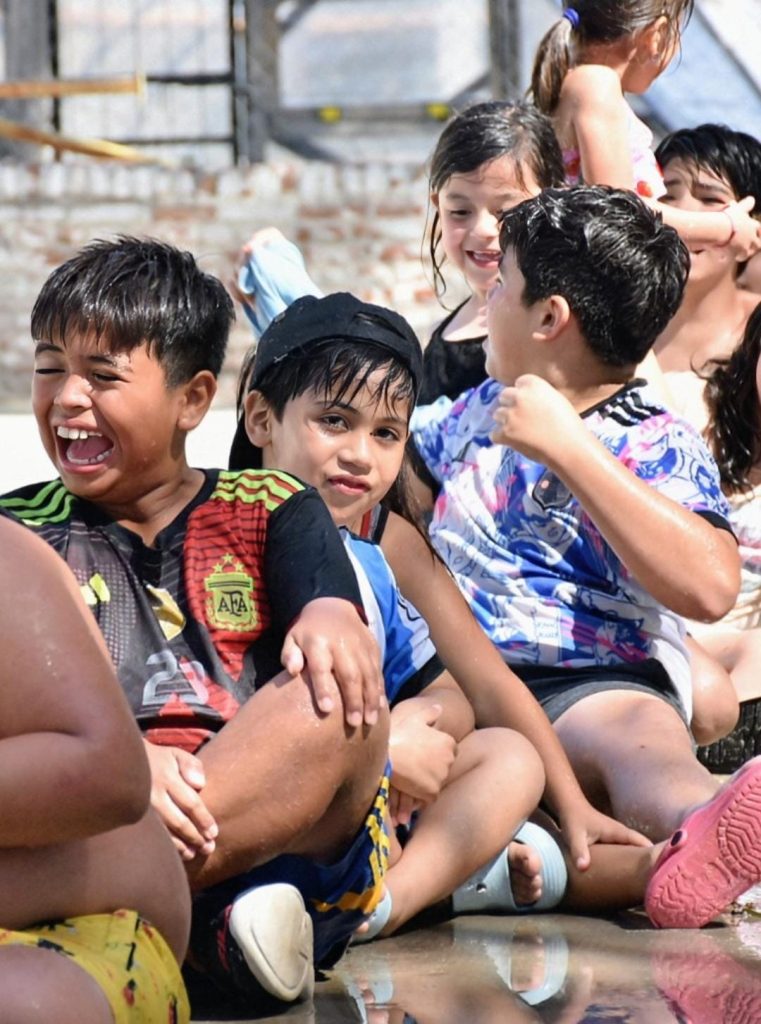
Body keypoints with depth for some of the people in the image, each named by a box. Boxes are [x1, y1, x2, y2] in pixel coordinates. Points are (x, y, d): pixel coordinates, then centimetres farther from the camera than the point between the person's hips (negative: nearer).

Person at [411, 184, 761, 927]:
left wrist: (566, 448, -14)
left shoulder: (654, 446, 3)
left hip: (592, 687, -5)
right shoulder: (477, 411, 25)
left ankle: (695, 831, -77)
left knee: (639, 733, -42)